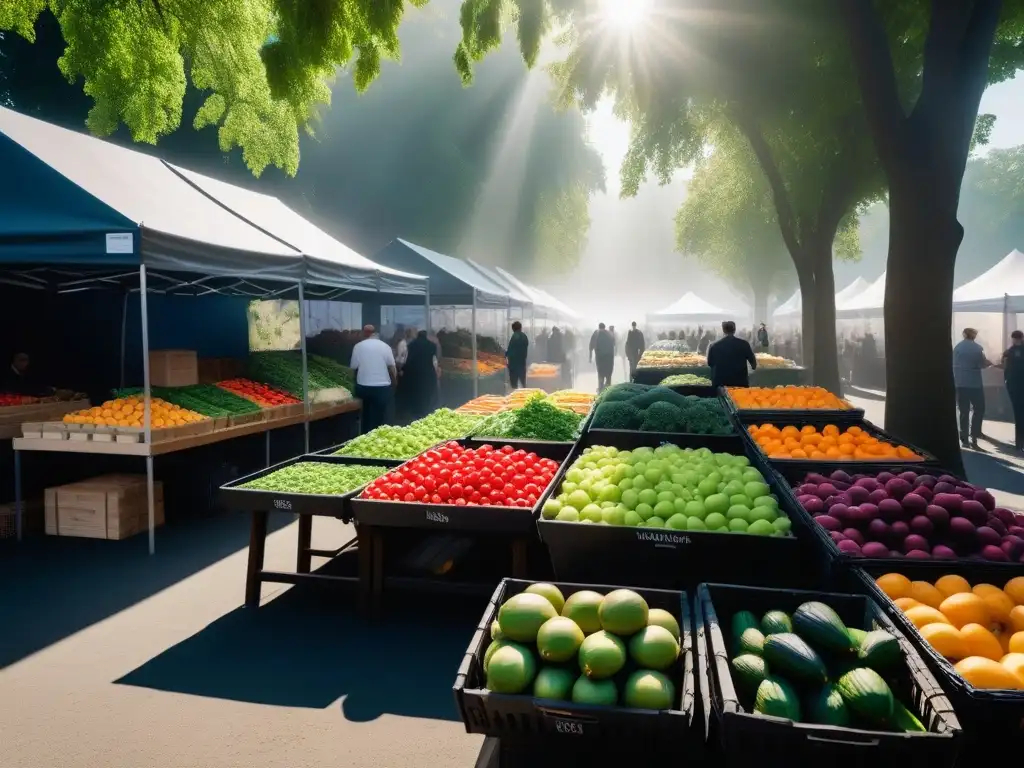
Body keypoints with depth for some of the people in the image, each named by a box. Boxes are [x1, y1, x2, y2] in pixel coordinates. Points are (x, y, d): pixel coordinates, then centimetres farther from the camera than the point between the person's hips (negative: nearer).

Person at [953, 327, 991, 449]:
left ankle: (964, 439, 6)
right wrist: (990, 363, 15)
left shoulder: (956, 347, 6)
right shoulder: (977, 348, -7)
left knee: (964, 412, 7)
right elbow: (983, 364, -4)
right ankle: (974, 436, -5)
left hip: (960, 383, 4)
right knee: (979, 409, 6)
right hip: (975, 383, -4)